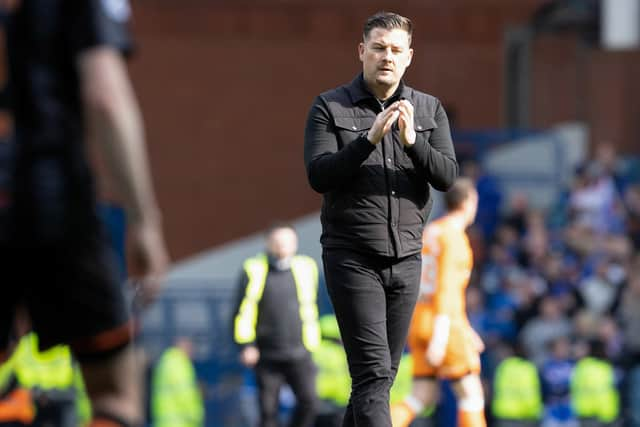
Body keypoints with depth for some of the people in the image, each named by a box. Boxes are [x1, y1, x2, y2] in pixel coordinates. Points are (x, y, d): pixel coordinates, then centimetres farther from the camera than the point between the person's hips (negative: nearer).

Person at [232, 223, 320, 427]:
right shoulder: (254, 270, 0)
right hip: (267, 355, -1)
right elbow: (244, 311, 2)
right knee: (268, 410, 1)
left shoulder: (306, 267, 9)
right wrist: (246, 344, -6)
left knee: (309, 402, -14)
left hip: (299, 354, 1)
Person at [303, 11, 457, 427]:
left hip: (406, 257, 4)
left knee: (385, 372, 10)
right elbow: (318, 175, -11)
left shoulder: (429, 110, 8)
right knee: (373, 372, -12)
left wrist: (412, 142, -18)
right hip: (351, 256, -4)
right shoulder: (330, 107, -1)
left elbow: (448, 176, -1)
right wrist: (370, 139, -21)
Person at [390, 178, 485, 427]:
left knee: (423, 397, 6)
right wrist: (439, 338, -24)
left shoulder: (429, 232, 18)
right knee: (471, 393, 0)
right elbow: (446, 287, -19)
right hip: (443, 323, -8)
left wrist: (465, 329, 30)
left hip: (418, 321, 8)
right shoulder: (453, 236, -10)